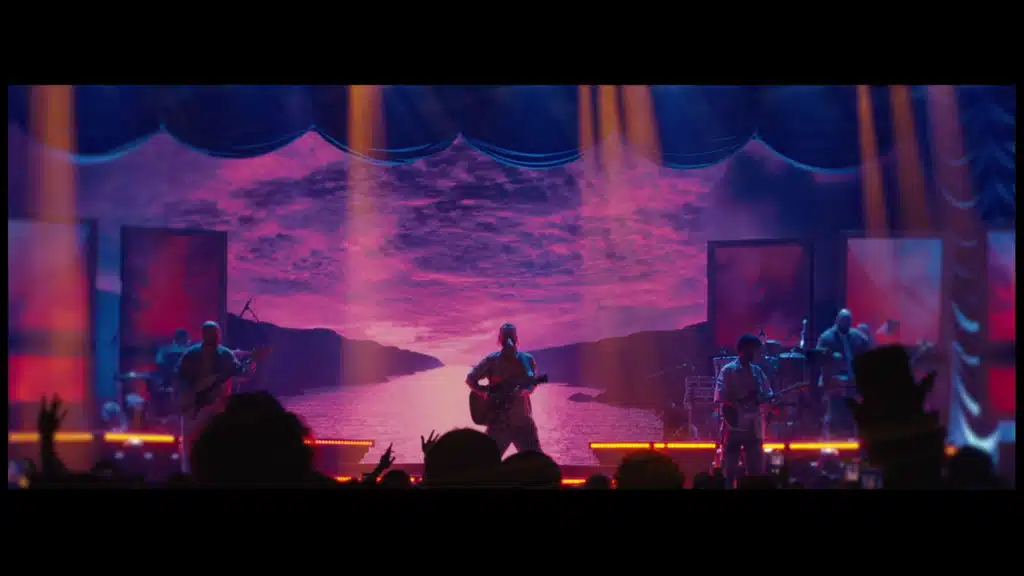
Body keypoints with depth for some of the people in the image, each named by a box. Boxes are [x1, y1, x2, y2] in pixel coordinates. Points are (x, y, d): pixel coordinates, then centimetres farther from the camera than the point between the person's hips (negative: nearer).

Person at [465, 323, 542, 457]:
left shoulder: (527, 360, 2)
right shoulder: (492, 360, -2)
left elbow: (531, 385, 4)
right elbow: (470, 379, 4)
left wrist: (523, 389, -18)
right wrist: (485, 392, -12)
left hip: (523, 422, 1)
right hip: (499, 422, -1)